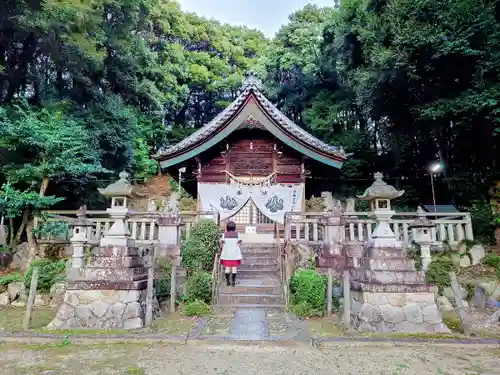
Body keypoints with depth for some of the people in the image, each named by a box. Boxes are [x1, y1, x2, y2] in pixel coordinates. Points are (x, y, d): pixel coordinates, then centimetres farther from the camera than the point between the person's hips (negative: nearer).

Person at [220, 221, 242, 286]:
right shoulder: (237, 234, -3)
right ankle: (233, 282, 3)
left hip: (226, 253, 1)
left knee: (227, 267, 7)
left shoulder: (225, 234, -2)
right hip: (235, 253, -1)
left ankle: (228, 282, 9)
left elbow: (222, 244, -4)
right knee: (234, 267, 4)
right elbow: (239, 243, -5)